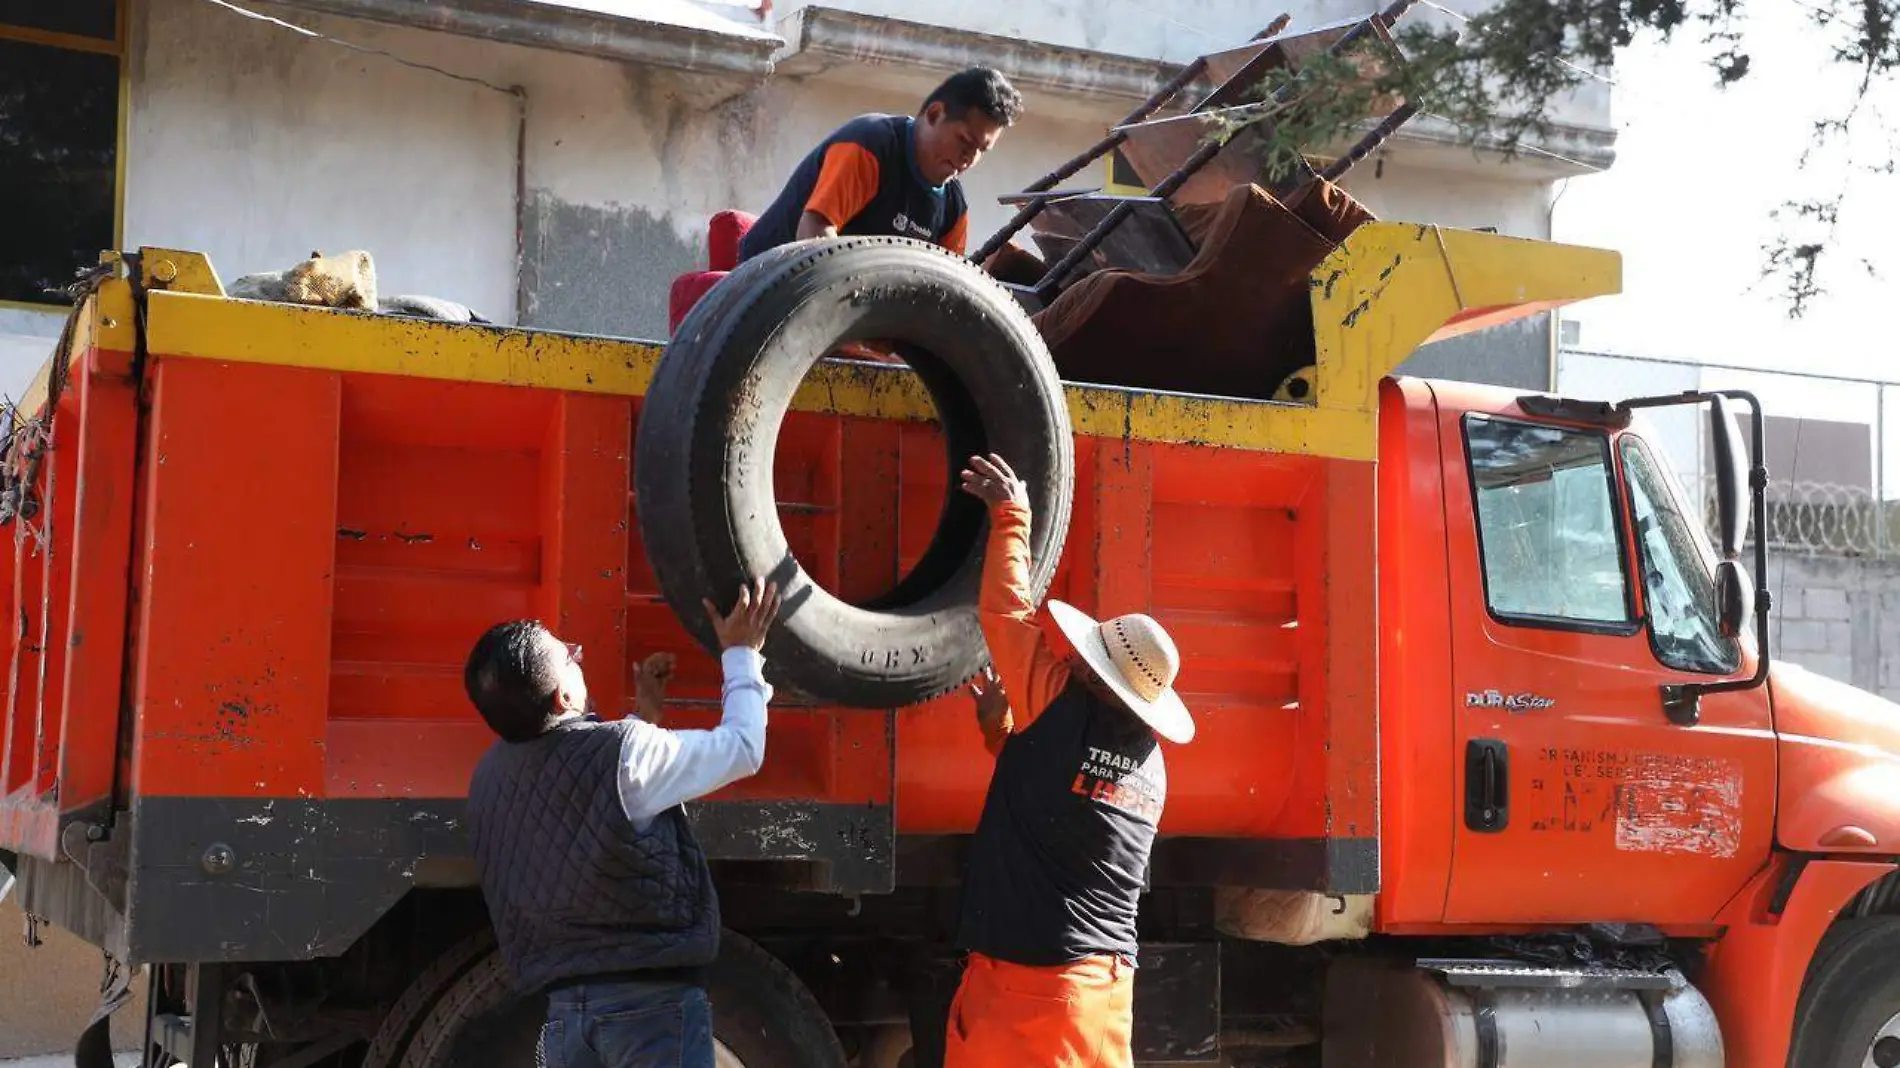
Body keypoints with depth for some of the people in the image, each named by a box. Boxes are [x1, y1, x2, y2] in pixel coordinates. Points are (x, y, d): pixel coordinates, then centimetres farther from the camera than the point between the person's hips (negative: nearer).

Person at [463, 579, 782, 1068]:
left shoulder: (492, 775, 6)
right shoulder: (623, 751, -16)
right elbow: (742, 748, -1)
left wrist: (645, 712, 25)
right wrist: (741, 655, 13)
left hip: (563, 1010, 7)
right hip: (652, 1003, -7)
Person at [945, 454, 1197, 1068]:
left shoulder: (1065, 709, -10)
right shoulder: (1150, 767, 10)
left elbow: (1005, 611, -1)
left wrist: (1010, 515, 9)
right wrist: (1003, 728, 25)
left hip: (1022, 982, -6)